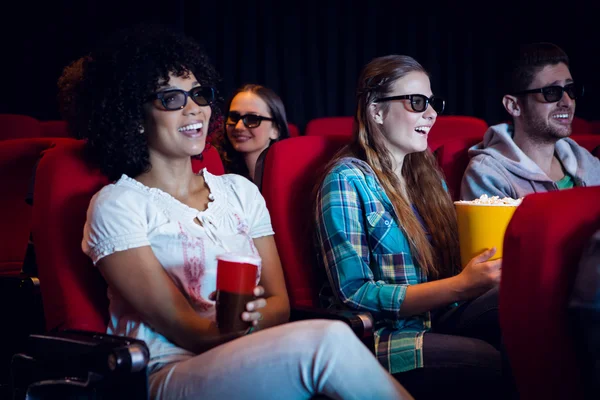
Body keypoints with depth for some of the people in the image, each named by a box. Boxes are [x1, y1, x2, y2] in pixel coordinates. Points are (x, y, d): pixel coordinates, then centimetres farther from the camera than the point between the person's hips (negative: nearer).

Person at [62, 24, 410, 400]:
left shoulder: (240, 191, 15)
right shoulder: (117, 206, 0)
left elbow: (279, 306, 9)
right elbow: (183, 330, -7)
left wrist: (251, 314, -14)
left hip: (255, 366, 5)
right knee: (328, 341, -31)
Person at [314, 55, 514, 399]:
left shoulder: (428, 175, 16)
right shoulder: (347, 181, -5)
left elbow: (449, 265, 16)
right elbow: (353, 294, -12)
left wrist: (494, 264, -8)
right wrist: (460, 286, -21)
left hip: (438, 324, 6)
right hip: (379, 338, -6)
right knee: (494, 365, -33)